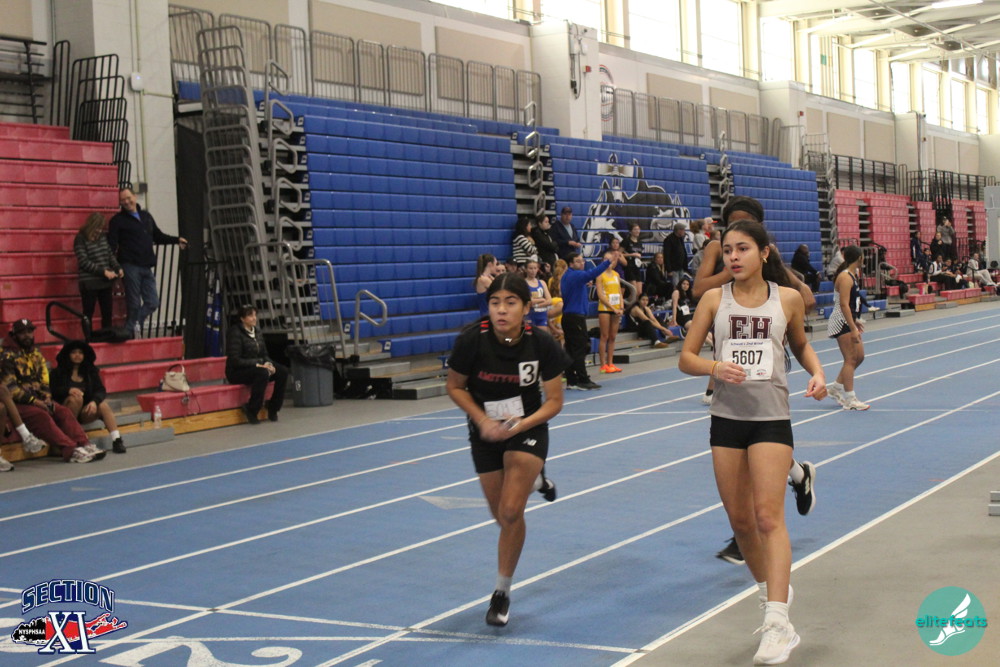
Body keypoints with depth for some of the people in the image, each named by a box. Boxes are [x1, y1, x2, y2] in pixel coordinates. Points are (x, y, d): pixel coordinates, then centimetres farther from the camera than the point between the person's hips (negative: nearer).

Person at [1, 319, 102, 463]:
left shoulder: (37, 354, 14)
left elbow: (44, 380, 16)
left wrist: (47, 398, -3)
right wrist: (33, 401, -20)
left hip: (37, 400, 7)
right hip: (17, 403, -7)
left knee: (63, 411, -14)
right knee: (41, 415, -31)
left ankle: (84, 445, -25)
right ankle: (71, 451, -41)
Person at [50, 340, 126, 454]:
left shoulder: (91, 371, 11)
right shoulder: (58, 373, 4)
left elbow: (101, 391, -1)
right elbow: (52, 391, -10)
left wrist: (94, 401, -23)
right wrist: (68, 390, -29)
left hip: (85, 412, 3)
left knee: (103, 406, -26)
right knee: (76, 398, -34)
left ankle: (117, 440, -34)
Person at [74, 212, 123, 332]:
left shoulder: (102, 237, 7)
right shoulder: (80, 239, -9)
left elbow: (110, 254, 13)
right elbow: (84, 262, -15)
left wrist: (118, 268, -5)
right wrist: (103, 271, -21)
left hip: (105, 282, 6)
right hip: (89, 283, -6)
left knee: (107, 313, 8)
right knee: (88, 314, 3)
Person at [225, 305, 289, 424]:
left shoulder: (257, 332, 10)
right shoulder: (235, 333, -14)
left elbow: (264, 354, 15)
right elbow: (234, 360, -19)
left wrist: (268, 364, -9)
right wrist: (257, 364, -24)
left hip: (255, 367, 8)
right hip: (237, 372, -8)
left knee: (283, 371, -13)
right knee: (262, 373, -36)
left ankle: (273, 409, -3)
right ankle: (251, 411, -24)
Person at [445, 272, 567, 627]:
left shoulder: (542, 345, -21)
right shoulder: (472, 340, -22)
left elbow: (554, 401, -11)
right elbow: (455, 387, -6)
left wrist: (521, 424, -26)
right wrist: (483, 420, -19)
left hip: (528, 428, -2)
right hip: (486, 431, 2)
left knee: (511, 511, -16)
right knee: (503, 516, 10)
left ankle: (502, 593, 3)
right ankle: (535, 479, 45)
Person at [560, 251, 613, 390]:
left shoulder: (566, 276, 17)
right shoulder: (575, 275, -13)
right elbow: (591, 274, -29)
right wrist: (607, 262, -35)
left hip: (567, 316, 9)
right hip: (576, 317, -9)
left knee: (571, 350, 8)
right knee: (580, 349, -7)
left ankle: (571, 381, 9)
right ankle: (583, 380, -7)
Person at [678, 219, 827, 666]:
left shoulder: (788, 298, 0)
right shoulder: (715, 299, 2)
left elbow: (800, 345, 18)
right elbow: (686, 358, 2)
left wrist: (817, 373, -2)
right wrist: (715, 368, -18)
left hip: (771, 418, -3)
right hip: (726, 418, 3)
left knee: (768, 516, -14)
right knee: (739, 520, 10)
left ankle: (778, 623, -17)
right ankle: (771, 591, 34)